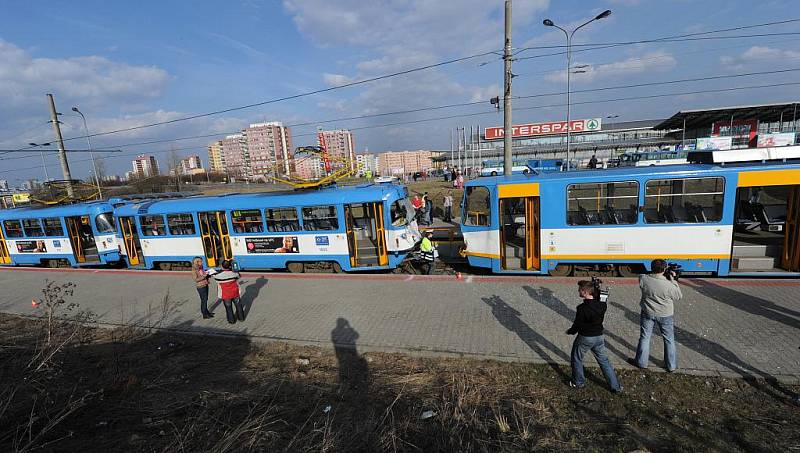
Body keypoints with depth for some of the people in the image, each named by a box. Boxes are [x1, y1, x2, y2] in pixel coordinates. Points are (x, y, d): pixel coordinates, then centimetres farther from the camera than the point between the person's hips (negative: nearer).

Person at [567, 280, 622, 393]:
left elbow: (577, 325, -17)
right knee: (604, 361, 19)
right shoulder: (602, 305, -9)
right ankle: (616, 386, 25)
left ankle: (578, 382, 29)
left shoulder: (582, 308, -25)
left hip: (584, 337, -5)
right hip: (599, 336, 5)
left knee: (577, 359, 16)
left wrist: (570, 332, 2)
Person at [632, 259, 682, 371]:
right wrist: (673, 280, -4)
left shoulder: (643, 279, -19)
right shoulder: (669, 285, -24)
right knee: (669, 340, 18)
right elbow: (679, 296, -6)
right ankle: (671, 366, 31)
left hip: (647, 313, 1)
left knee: (644, 338, 15)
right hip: (665, 315, -1)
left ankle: (641, 362, 26)